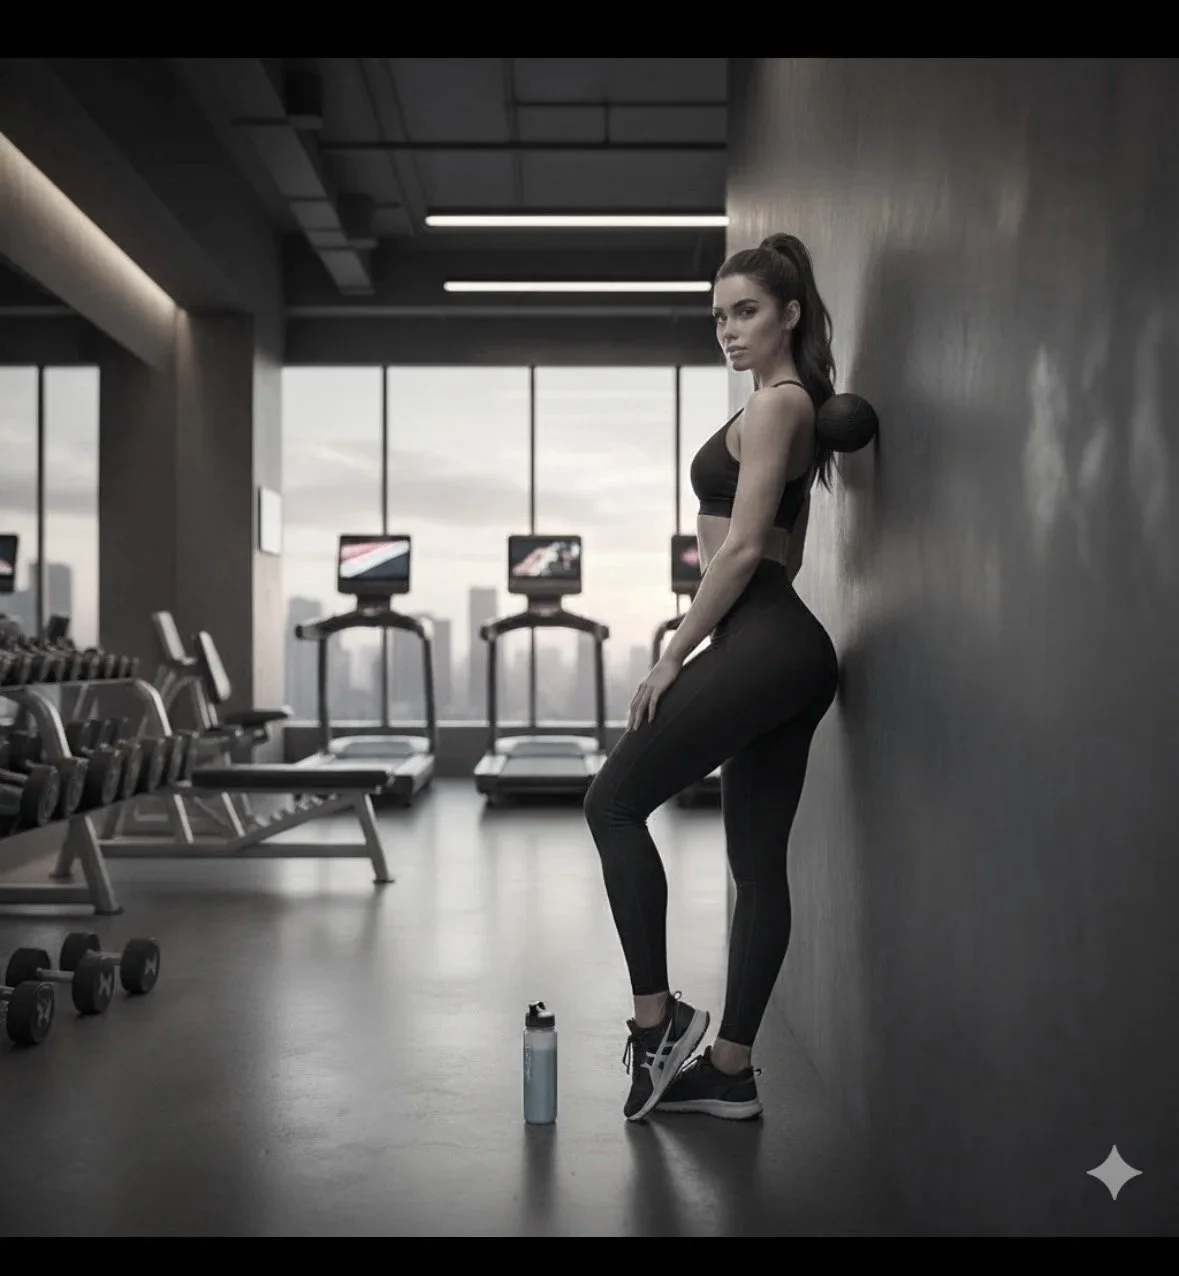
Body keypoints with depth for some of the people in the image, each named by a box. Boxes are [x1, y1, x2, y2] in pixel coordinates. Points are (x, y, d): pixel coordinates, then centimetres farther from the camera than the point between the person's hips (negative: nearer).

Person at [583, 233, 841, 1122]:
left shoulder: (772, 406, -8)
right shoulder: (797, 407, 22)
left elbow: (741, 548, -15)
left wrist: (673, 657, -12)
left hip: (761, 644, -10)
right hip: (786, 646, 10)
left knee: (615, 804, -3)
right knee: (757, 863, 9)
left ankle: (659, 1017, -1)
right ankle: (730, 1070, 15)